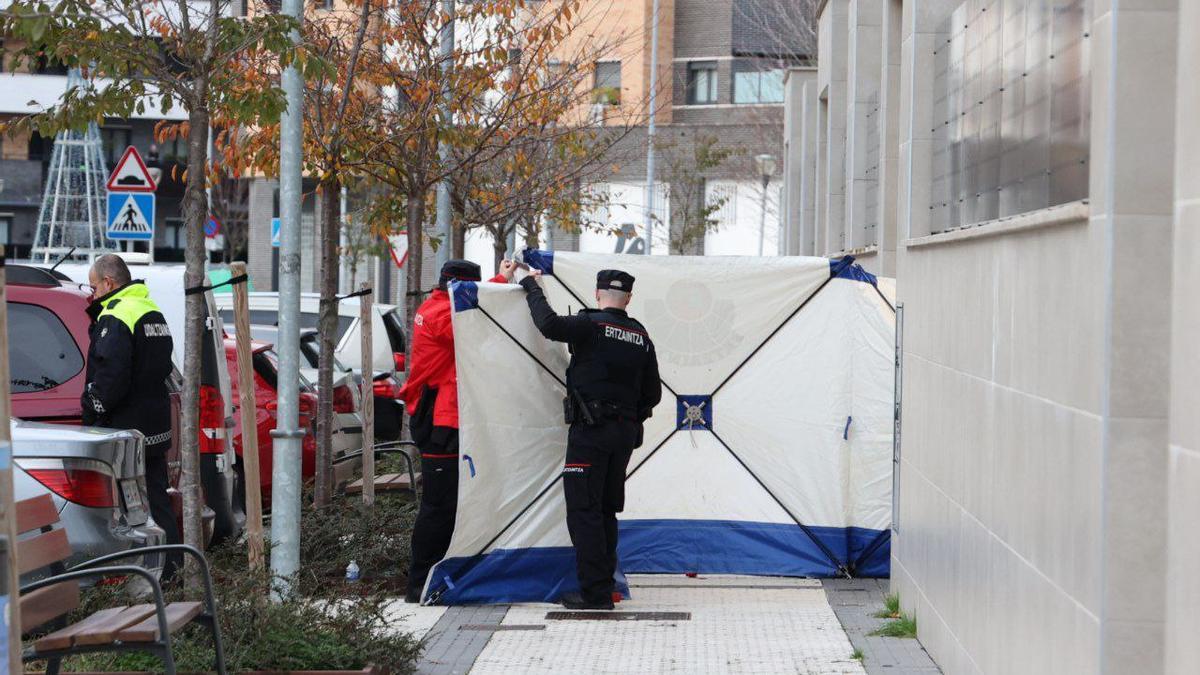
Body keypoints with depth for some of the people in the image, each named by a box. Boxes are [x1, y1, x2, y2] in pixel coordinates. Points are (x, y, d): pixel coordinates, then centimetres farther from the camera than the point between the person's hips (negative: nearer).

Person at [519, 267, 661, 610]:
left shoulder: (591, 325, -10)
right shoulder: (641, 337, 10)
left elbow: (549, 324, -24)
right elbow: (653, 393, 13)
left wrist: (532, 287, -8)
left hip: (589, 431, -7)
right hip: (625, 434, 7)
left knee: (583, 510, -3)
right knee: (607, 510, 15)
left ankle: (594, 591, -5)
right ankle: (604, 587, 20)